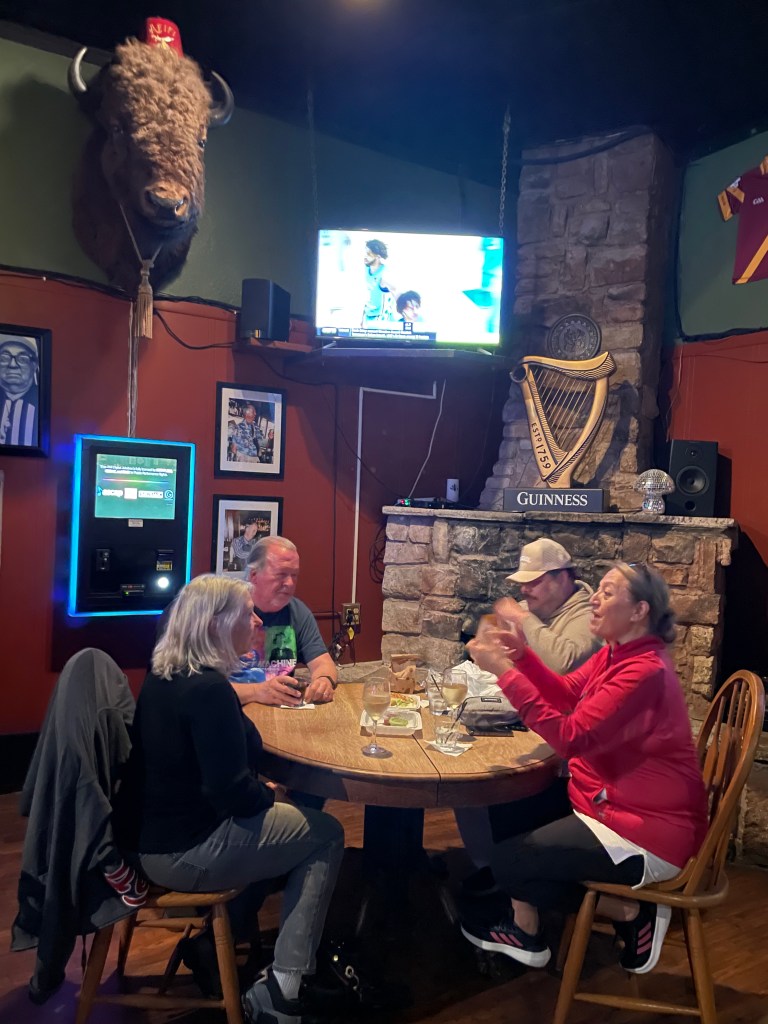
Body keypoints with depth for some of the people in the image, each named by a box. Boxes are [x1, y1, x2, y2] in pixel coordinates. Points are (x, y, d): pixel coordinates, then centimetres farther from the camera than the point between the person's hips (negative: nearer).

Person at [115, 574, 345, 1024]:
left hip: (151, 835, 9)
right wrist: (267, 794, -6)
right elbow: (231, 792, -25)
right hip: (184, 851, -9)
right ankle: (283, 987, 5)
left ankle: (216, 939, 26)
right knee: (327, 835, 4)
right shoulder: (208, 689, -26)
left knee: (282, 816, 26)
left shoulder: (163, 676, 4)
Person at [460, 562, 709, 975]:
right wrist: (522, 654, -10)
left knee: (508, 859, -6)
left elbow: (571, 737, -32)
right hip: (620, 806, 9)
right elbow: (568, 693, 6)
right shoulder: (617, 653, 3)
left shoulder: (645, 672, -27)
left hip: (647, 834, -9)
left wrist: (505, 672, -32)